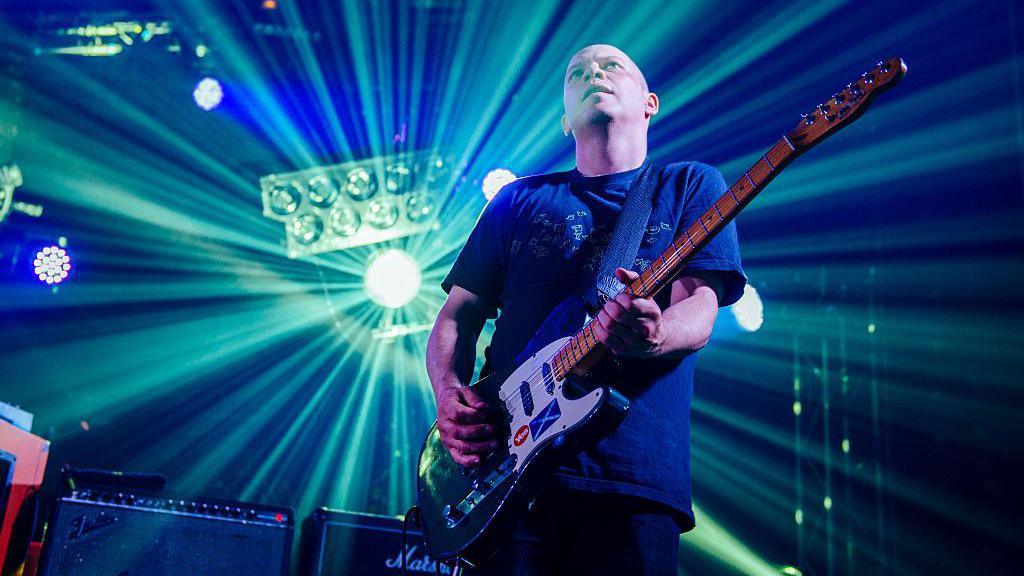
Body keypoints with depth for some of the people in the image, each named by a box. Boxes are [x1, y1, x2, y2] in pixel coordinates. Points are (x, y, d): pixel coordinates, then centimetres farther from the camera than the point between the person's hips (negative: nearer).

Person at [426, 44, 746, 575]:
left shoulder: (691, 185, 12)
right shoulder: (519, 200, 18)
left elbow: (700, 313, -2)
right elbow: (457, 317, 16)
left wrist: (653, 336, -26)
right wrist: (449, 395, -5)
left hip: (633, 480, -1)